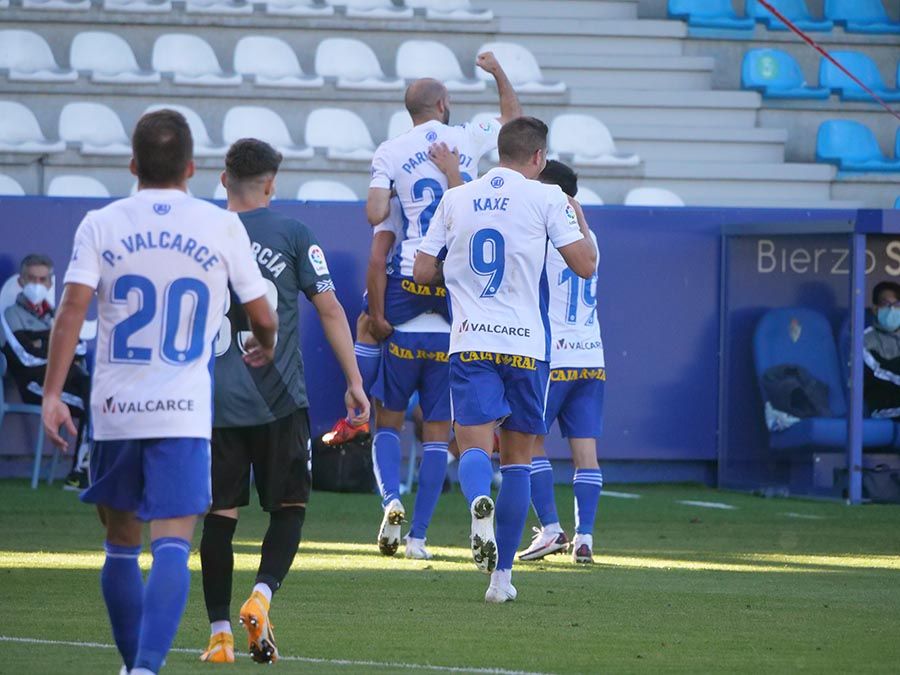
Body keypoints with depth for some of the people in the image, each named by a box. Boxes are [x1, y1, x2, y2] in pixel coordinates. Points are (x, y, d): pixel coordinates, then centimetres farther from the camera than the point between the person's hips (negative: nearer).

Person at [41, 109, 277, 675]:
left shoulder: (101, 225, 3)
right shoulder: (222, 226, 1)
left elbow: (73, 307, -8)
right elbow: (263, 317, 8)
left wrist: (52, 394, -8)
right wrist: (263, 347, 31)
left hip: (114, 411, 2)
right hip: (185, 413, -2)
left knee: (122, 543, 17)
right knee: (172, 544, -9)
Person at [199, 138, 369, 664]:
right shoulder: (292, 234, 0)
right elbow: (330, 309, -2)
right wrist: (355, 382, 4)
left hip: (217, 400, 2)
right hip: (278, 402, -2)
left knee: (220, 513, 6)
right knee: (290, 507, 9)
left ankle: (221, 633, 5)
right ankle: (261, 597, -13)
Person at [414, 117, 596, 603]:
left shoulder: (455, 199, 10)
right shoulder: (546, 198, 0)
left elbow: (423, 272, 12)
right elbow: (585, 265, -1)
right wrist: (580, 221, 17)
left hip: (470, 341, 1)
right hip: (526, 342, -1)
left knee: (474, 446, -6)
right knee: (518, 459, 10)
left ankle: (479, 501, -43)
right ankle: (501, 575, 9)